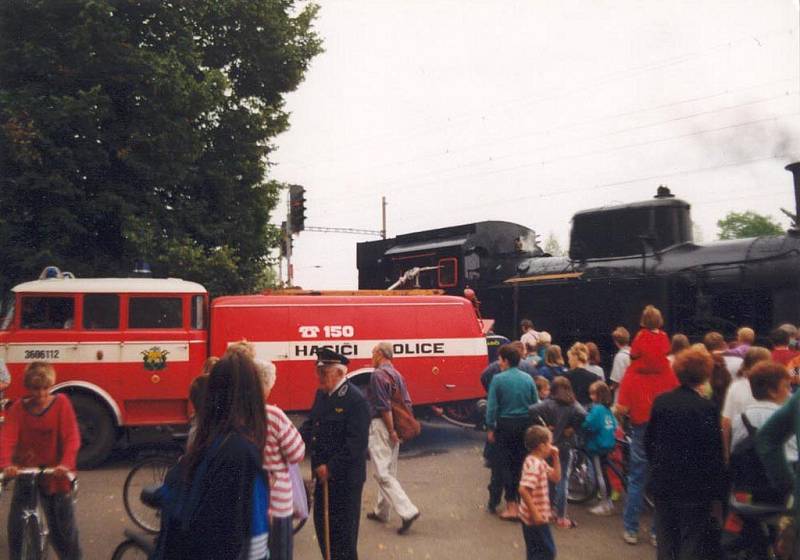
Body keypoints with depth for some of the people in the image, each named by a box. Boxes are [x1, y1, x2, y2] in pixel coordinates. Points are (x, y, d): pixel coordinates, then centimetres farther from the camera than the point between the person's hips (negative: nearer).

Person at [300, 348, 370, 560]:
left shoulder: (356, 400, -19)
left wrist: (331, 467, -21)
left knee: (343, 530, 6)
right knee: (322, 523, 18)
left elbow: (357, 443, -23)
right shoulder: (321, 394, 6)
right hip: (324, 474, 8)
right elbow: (311, 424, 10)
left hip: (345, 478, -8)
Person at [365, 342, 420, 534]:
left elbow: (384, 406, -19)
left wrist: (392, 431, -16)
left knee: (383, 473, -6)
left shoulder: (378, 374, -14)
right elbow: (407, 403, 10)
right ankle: (381, 511, 29)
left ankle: (408, 511, -13)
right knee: (389, 471, 16)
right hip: (394, 428, 9)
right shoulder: (397, 375, 12)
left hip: (381, 426, -9)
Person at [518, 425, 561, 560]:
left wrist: (556, 458, 5)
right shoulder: (534, 464, -24)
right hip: (535, 518, -10)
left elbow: (555, 477, 14)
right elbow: (523, 490, -31)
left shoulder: (540, 462, 8)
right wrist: (535, 513, -27)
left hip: (530, 517, 10)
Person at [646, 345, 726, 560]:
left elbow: (649, 442, 6)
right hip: (695, 488, -4)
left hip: (662, 484, 4)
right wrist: (719, 494, -4)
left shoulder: (660, 401, 0)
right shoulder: (707, 408, -15)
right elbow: (713, 454, -13)